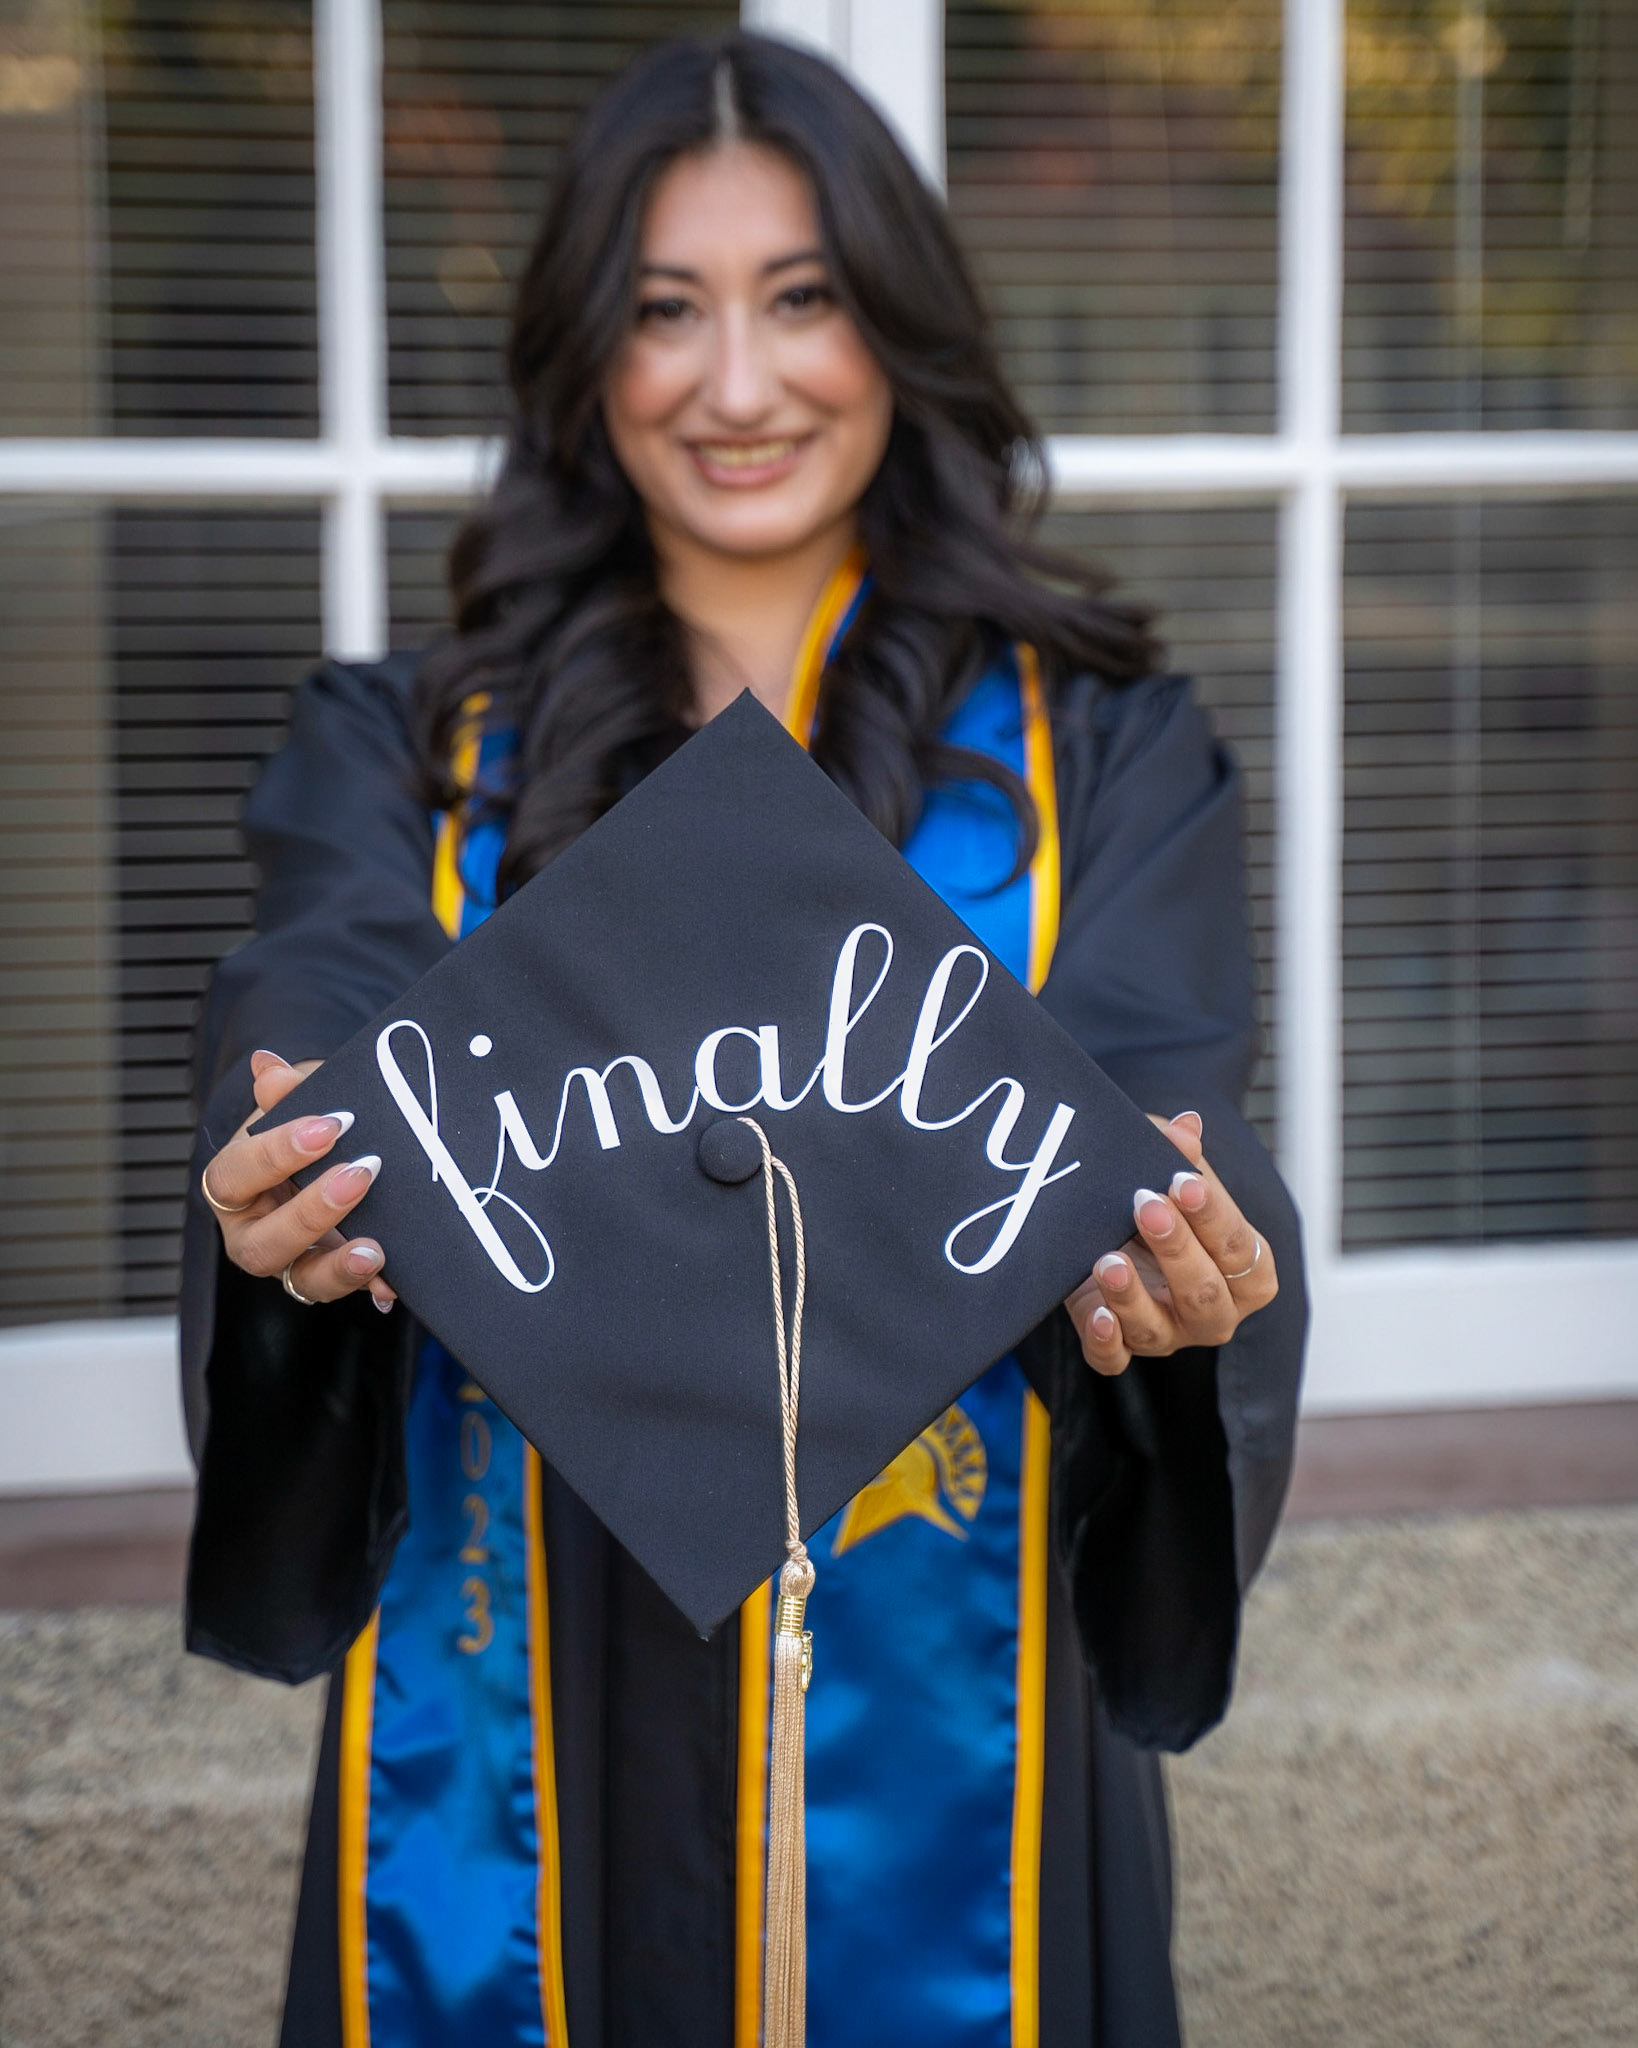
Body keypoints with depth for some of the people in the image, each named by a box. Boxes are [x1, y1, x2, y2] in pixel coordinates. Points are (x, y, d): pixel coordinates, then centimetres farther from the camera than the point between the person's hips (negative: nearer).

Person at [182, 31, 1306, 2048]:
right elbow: (310, 1065, -10)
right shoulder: (407, 753, 6)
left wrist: (1171, 1278, -33)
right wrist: (293, 1213, -34)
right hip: (515, 1708, 1)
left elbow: (1151, 1115, -9)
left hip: (930, 1710, 0)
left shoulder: (1094, 755, 4)